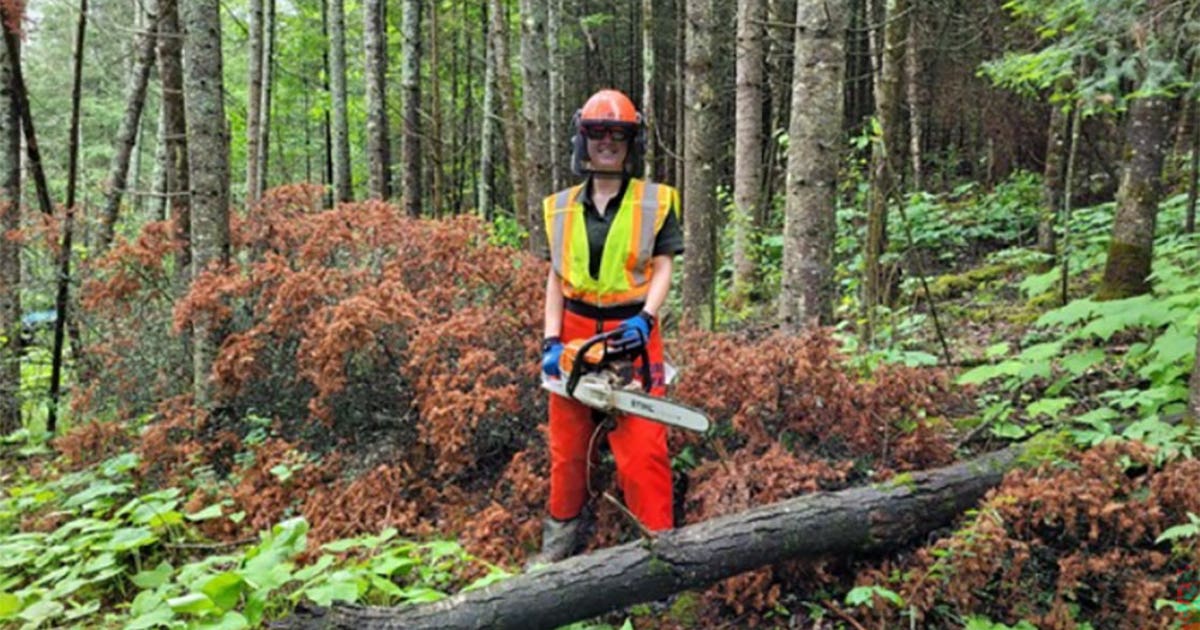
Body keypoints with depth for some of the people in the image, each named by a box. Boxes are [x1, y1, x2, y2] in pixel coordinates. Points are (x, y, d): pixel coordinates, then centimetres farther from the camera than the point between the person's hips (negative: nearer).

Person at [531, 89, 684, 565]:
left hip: (631, 333, -3)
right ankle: (561, 536, 29)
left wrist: (645, 317, -21)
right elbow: (555, 279, 6)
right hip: (575, 332, 4)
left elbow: (662, 270, -3)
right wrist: (551, 340, -4)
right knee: (567, 443, 13)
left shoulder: (655, 203, 0)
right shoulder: (561, 208, 8)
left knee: (642, 448, -7)